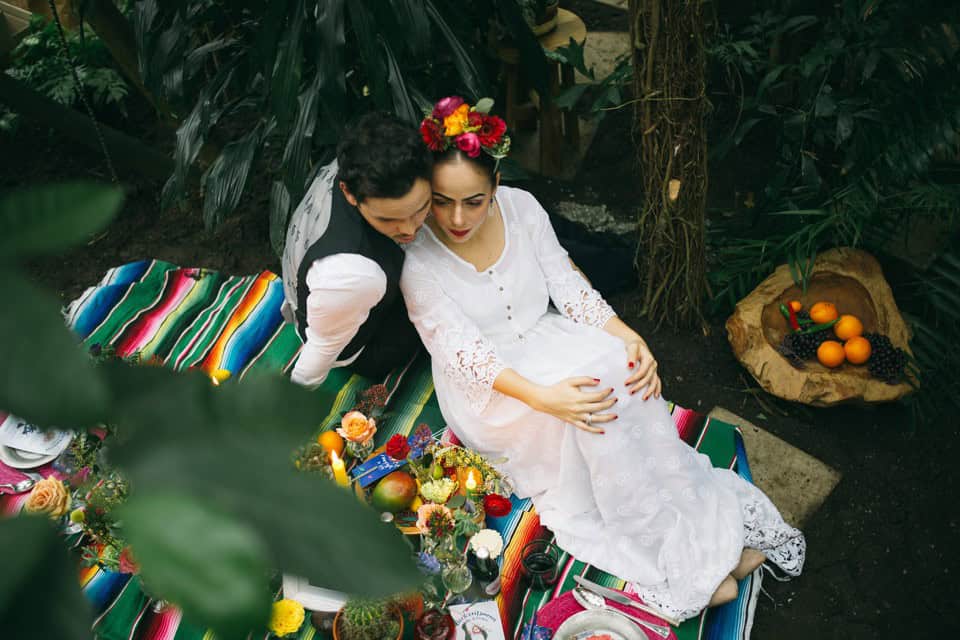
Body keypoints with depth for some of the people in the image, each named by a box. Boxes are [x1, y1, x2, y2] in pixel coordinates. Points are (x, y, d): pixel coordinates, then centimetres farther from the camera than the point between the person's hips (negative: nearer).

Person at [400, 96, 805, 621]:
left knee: (618, 370, -27)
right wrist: (542, 397, -38)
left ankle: (715, 517, -16)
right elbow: (464, 353, -24)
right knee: (593, 404, -30)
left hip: (548, 341, 4)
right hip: (487, 389, -4)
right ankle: (681, 563, -19)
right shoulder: (417, 258, -19)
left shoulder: (521, 208, -7)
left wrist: (629, 338, -20)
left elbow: (569, 286, -4)